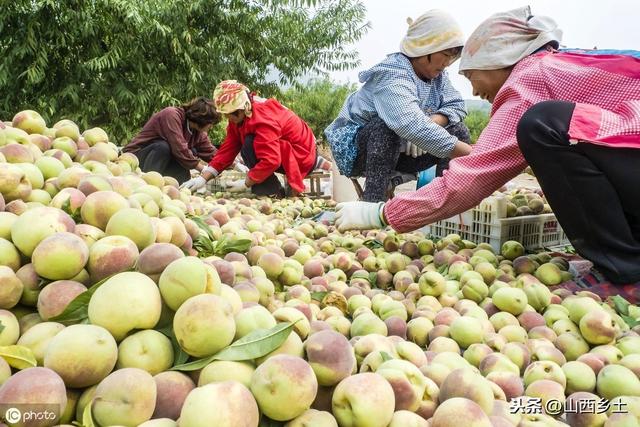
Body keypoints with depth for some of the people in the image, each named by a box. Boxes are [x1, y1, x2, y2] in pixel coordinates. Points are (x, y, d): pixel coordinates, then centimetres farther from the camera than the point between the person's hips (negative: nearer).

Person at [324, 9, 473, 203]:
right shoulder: (392, 76, -28)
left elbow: (456, 105, -4)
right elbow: (412, 126, -43)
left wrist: (432, 122, -27)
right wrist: (475, 157, -46)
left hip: (397, 149, 7)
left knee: (457, 130, -5)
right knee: (387, 125, -37)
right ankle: (374, 201, -35)